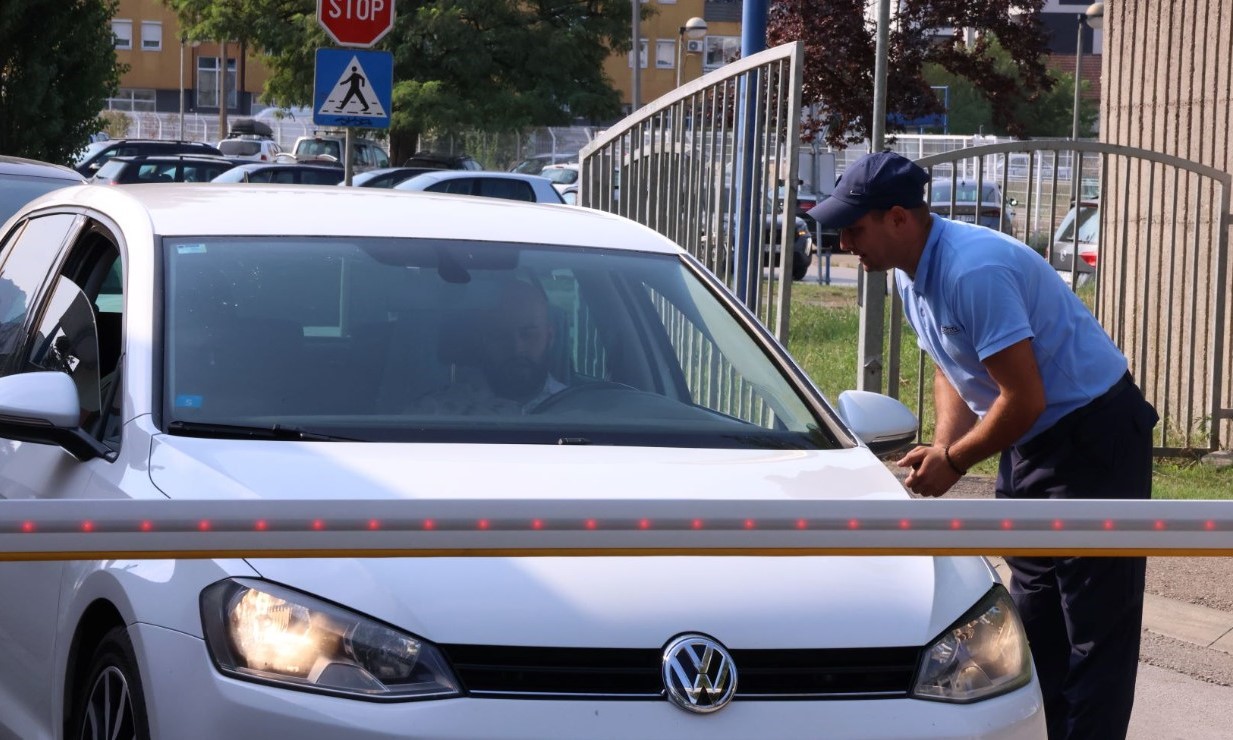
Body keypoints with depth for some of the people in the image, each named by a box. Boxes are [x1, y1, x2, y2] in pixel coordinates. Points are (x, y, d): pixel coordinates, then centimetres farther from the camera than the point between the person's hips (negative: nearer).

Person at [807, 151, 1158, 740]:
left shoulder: (974, 271, -28)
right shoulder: (913, 275, 4)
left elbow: (1024, 399, -27)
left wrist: (953, 462, -13)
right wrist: (943, 446, -1)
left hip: (1094, 438, -10)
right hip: (1033, 443, 10)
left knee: (1097, 628, -8)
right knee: (1035, 624, 13)